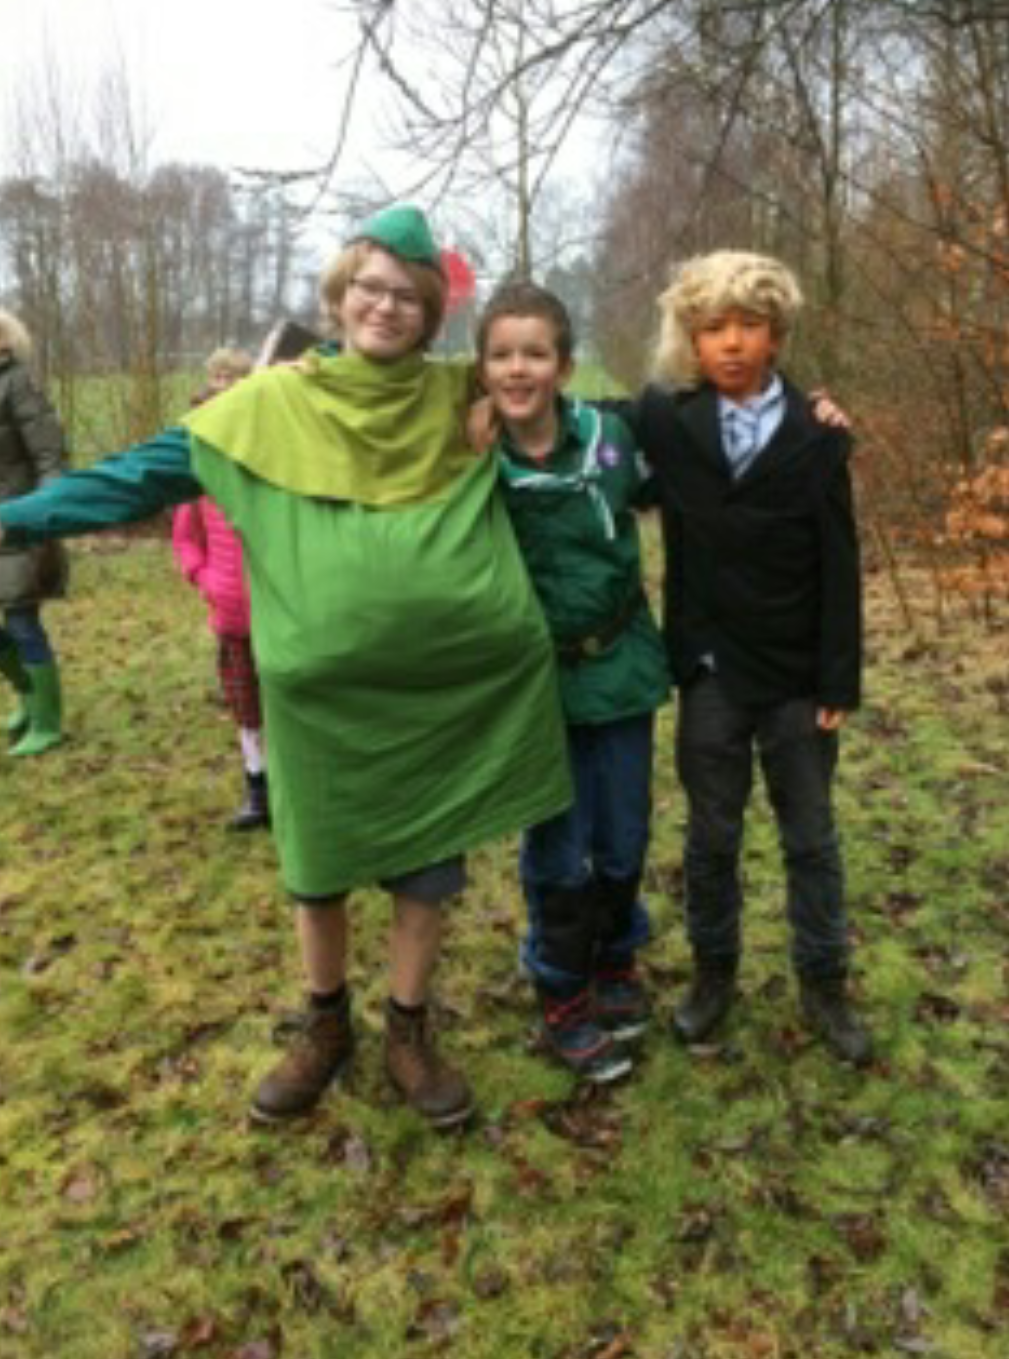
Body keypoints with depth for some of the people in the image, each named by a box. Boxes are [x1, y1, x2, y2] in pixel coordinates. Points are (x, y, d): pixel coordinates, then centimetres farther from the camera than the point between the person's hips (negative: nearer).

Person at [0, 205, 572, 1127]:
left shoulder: (462, 401, 3)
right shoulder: (274, 404, -1)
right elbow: (148, 472, 1)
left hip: (444, 686, 1)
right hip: (325, 690, 0)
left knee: (426, 871, 12)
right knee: (319, 870, 14)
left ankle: (410, 1037, 34)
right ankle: (326, 1031, 39)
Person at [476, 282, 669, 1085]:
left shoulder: (610, 437, -6)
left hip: (621, 667, 3)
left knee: (625, 837, 14)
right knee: (560, 849, 7)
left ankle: (617, 964, 40)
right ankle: (564, 997, 29)